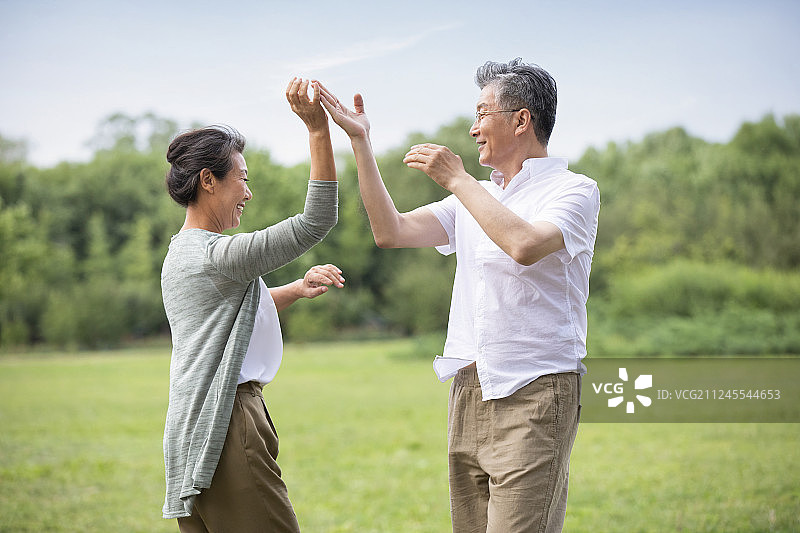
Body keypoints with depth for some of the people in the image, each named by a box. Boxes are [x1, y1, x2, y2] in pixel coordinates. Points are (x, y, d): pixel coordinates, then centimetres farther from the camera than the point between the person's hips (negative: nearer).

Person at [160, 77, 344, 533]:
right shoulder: (219, 254, -15)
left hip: (191, 432, 10)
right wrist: (318, 129, -23)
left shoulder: (179, 254, 16)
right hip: (227, 429, -10)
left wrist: (296, 290, 18)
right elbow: (316, 222, -21)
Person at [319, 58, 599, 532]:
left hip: (534, 394, -7)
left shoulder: (575, 190, -4)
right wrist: (360, 142, 6)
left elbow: (525, 245, -24)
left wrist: (456, 178, -15)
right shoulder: (475, 198, 19)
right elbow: (391, 232, 9)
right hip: (468, 394, 7)